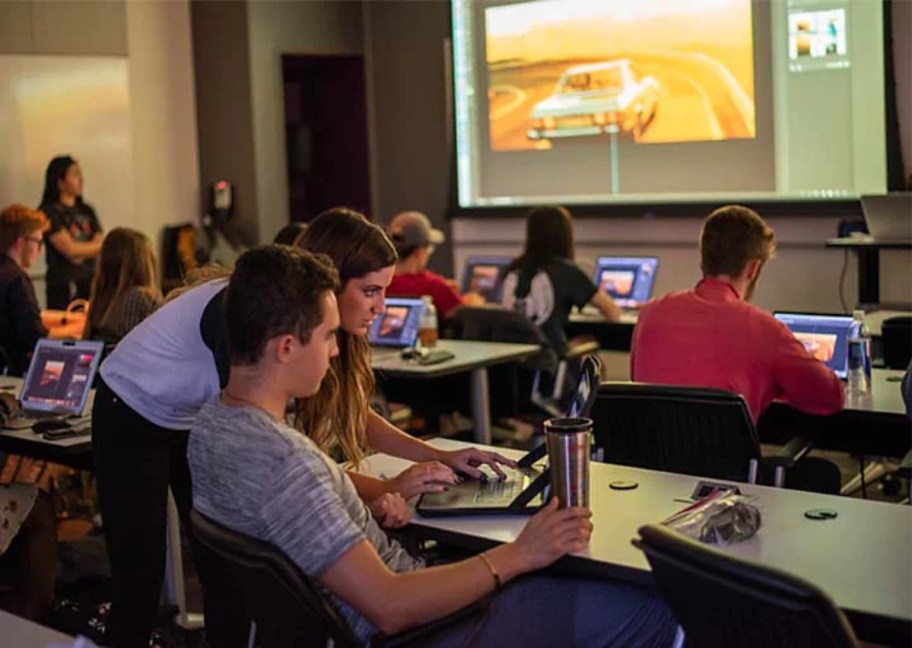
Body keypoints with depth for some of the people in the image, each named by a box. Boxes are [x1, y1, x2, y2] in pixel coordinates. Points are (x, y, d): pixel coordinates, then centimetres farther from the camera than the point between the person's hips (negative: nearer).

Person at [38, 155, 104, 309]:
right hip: (63, 287, -5)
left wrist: (80, 249, -12)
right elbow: (69, 249, -9)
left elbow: (100, 247, 6)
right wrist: (97, 246, 2)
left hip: (90, 282, 5)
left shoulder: (87, 211, 13)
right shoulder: (49, 212, -5)